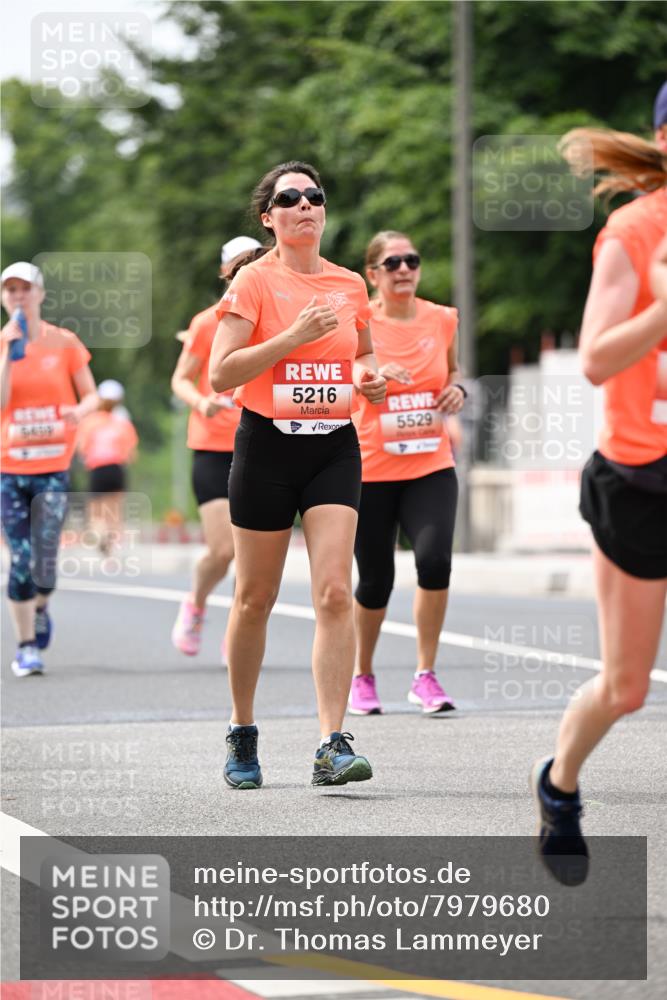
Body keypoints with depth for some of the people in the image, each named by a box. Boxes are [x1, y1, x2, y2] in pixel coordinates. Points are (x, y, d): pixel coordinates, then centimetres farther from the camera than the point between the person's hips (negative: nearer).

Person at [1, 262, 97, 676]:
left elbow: (91, 395, 6)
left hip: (54, 466, 0)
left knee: (45, 557, -6)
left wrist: (79, 411, -16)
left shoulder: (64, 343, 3)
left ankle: (41, 610, 28)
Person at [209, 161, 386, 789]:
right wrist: (293, 336, -20)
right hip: (267, 446, -3)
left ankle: (333, 745, -13)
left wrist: (371, 378, 3)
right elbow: (220, 374, -12)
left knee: (335, 592, -12)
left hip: (335, 447, 3)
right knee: (254, 598, 6)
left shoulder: (349, 285, 9)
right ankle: (241, 736, 24)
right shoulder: (254, 280, -4)